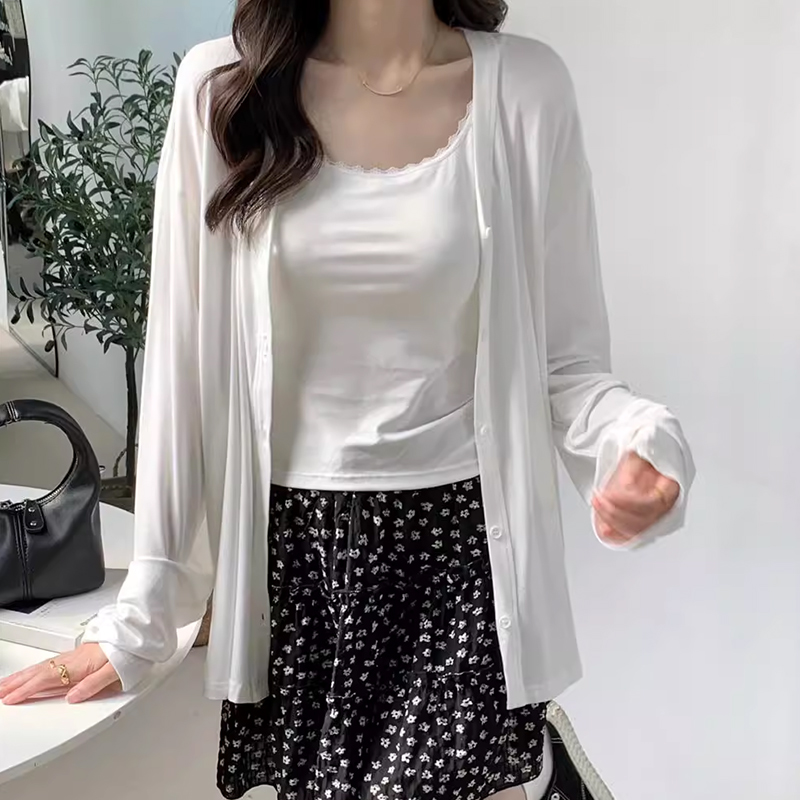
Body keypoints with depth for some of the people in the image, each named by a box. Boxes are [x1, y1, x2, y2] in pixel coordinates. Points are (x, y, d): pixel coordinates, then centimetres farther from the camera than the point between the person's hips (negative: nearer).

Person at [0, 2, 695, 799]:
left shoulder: (525, 87, -5)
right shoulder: (222, 87, -4)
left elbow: (564, 362, -1)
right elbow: (186, 363, -2)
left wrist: (637, 443, -23)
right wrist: (139, 615, 1)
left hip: (460, 540, -1)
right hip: (290, 544, 2)